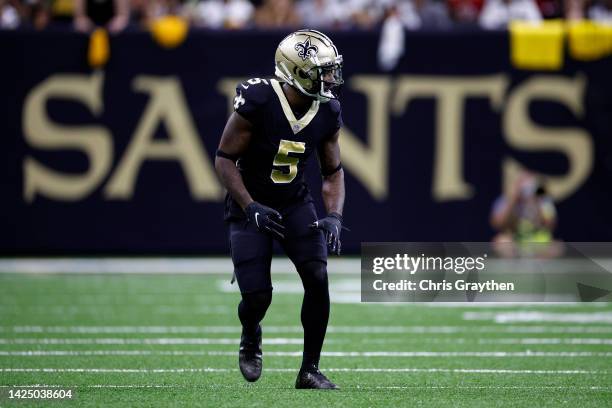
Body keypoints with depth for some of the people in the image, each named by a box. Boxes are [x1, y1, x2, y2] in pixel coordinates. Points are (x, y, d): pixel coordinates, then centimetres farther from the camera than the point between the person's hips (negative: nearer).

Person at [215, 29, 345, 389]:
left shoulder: (328, 114, -9)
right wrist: (252, 208, -24)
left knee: (318, 278, -15)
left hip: (296, 203, 4)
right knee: (257, 297, -11)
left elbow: (333, 172, 4)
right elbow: (225, 159, -16)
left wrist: (334, 216, -13)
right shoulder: (257, 103, -24)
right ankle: (251, 337, 27)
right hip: (251, 204, -4)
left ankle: (310, 370, 0)